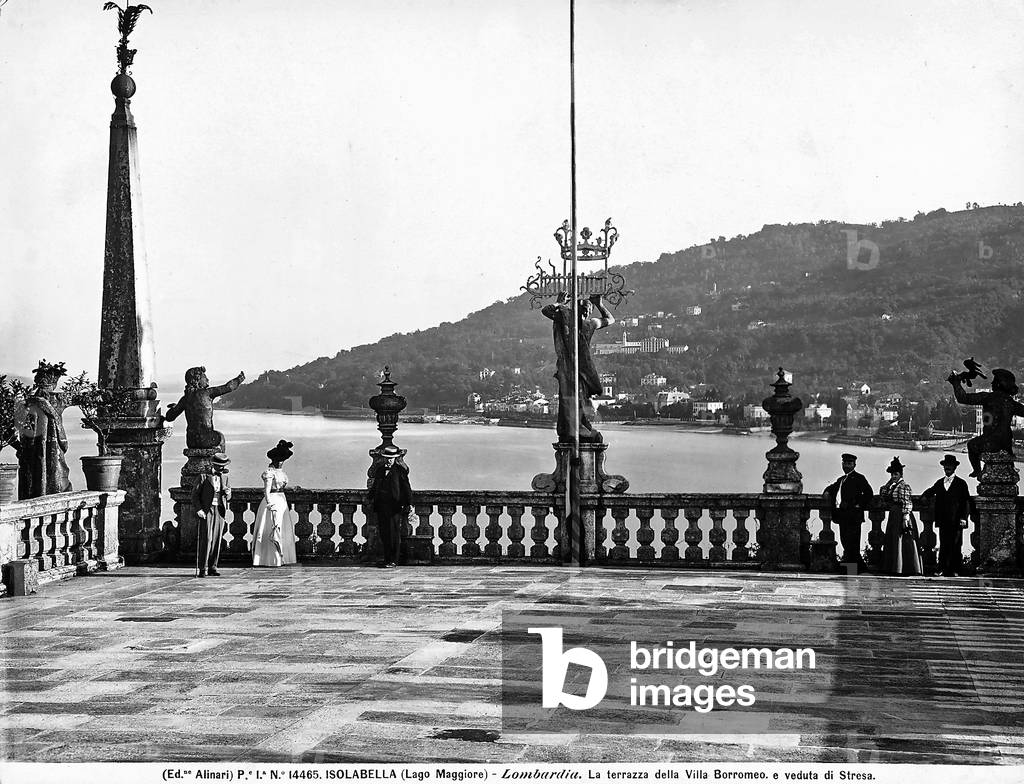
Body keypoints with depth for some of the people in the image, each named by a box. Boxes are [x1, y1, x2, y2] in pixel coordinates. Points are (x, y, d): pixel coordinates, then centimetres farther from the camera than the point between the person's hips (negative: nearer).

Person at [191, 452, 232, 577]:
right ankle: (202, 568, -9)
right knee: (206, 539, -10)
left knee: (217, 540, 3)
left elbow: (228, 497, 20)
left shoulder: (224, 477, 15)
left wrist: (228, 493, -4)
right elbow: (195, 494, -1)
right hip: (206, 511, -5)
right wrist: (198, 509, -12)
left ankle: (212, 568, 9)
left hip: (220, 511, 5)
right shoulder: (204, 477, 0)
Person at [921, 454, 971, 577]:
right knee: (943, 546, 1)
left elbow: (966, 502, 0)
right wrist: (925, 496, 13)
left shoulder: (961, 483, 4)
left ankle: (954, 570, 0)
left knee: (956, 547, -3)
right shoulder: (939, 483, 16)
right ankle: (943, 570, 1)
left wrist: (964, 518, -8)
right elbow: (930, 491, 34)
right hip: (943, 521, 3)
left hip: (956, 521, -3)